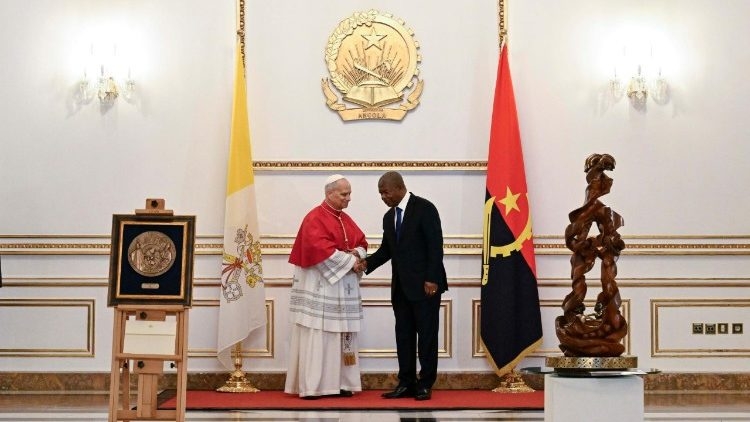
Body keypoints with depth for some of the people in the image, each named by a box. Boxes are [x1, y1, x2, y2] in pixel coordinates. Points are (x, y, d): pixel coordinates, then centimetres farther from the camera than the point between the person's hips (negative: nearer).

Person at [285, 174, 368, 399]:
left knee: (342, 335, 6)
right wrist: (349, 261, -16)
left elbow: (361, 242, 16)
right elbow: (320, 249, -21)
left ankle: (339, 383, 9)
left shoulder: (346, 220, 15)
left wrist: (357, 254, -7)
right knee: (317, 336, -8)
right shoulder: (315, 218, -9)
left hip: (344, 287, 8)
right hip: (320, 286, -8)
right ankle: (311, 386, -6)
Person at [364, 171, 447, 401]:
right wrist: (367, 262, -3)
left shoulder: (424, 208, -8)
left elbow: (435, 245, -13)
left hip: (425, 285, -7)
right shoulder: (389, 217, 14)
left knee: (427, 334, 0)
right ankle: (406, 383, 13)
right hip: (401, 287, 7)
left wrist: (431, 279, -18)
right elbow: (386, 250, 14)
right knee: (404, 335, 8)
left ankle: (425, 384, 7)